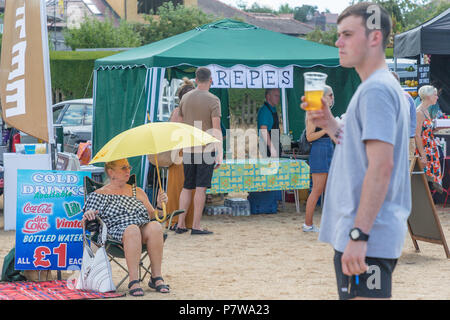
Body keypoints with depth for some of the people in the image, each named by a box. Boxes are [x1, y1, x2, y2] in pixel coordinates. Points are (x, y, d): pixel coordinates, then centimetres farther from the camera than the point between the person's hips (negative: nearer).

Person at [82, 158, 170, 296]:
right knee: (133, 229, -40)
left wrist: (159, 206, 5)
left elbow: (152, 216, 25)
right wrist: (88, 215, -15)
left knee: (155, 226, -33)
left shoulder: (138, 192, 27)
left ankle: (156, 278, -31)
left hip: (145, 229, 4)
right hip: (117, 231, -4)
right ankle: (134, 281, -44)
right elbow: (85, 222, 8)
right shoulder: (98, 195, 16)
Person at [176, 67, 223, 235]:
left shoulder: (185, 98, 8)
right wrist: (219, 155, -11)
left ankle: (180, 224, 10)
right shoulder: (213, 100, -8)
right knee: (201, 188, -2)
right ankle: (196, 226, -3)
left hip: (188, 149, 5)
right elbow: (216, 129, -13)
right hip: (206, 149, -5)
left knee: (187, 187, 12)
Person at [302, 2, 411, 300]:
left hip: (367, 241, -11)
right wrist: (330, 124, 9)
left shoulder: (376, 90, -14)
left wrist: (358, 235, -26)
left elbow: (381, 165, -22)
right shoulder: (385, 86, 18)